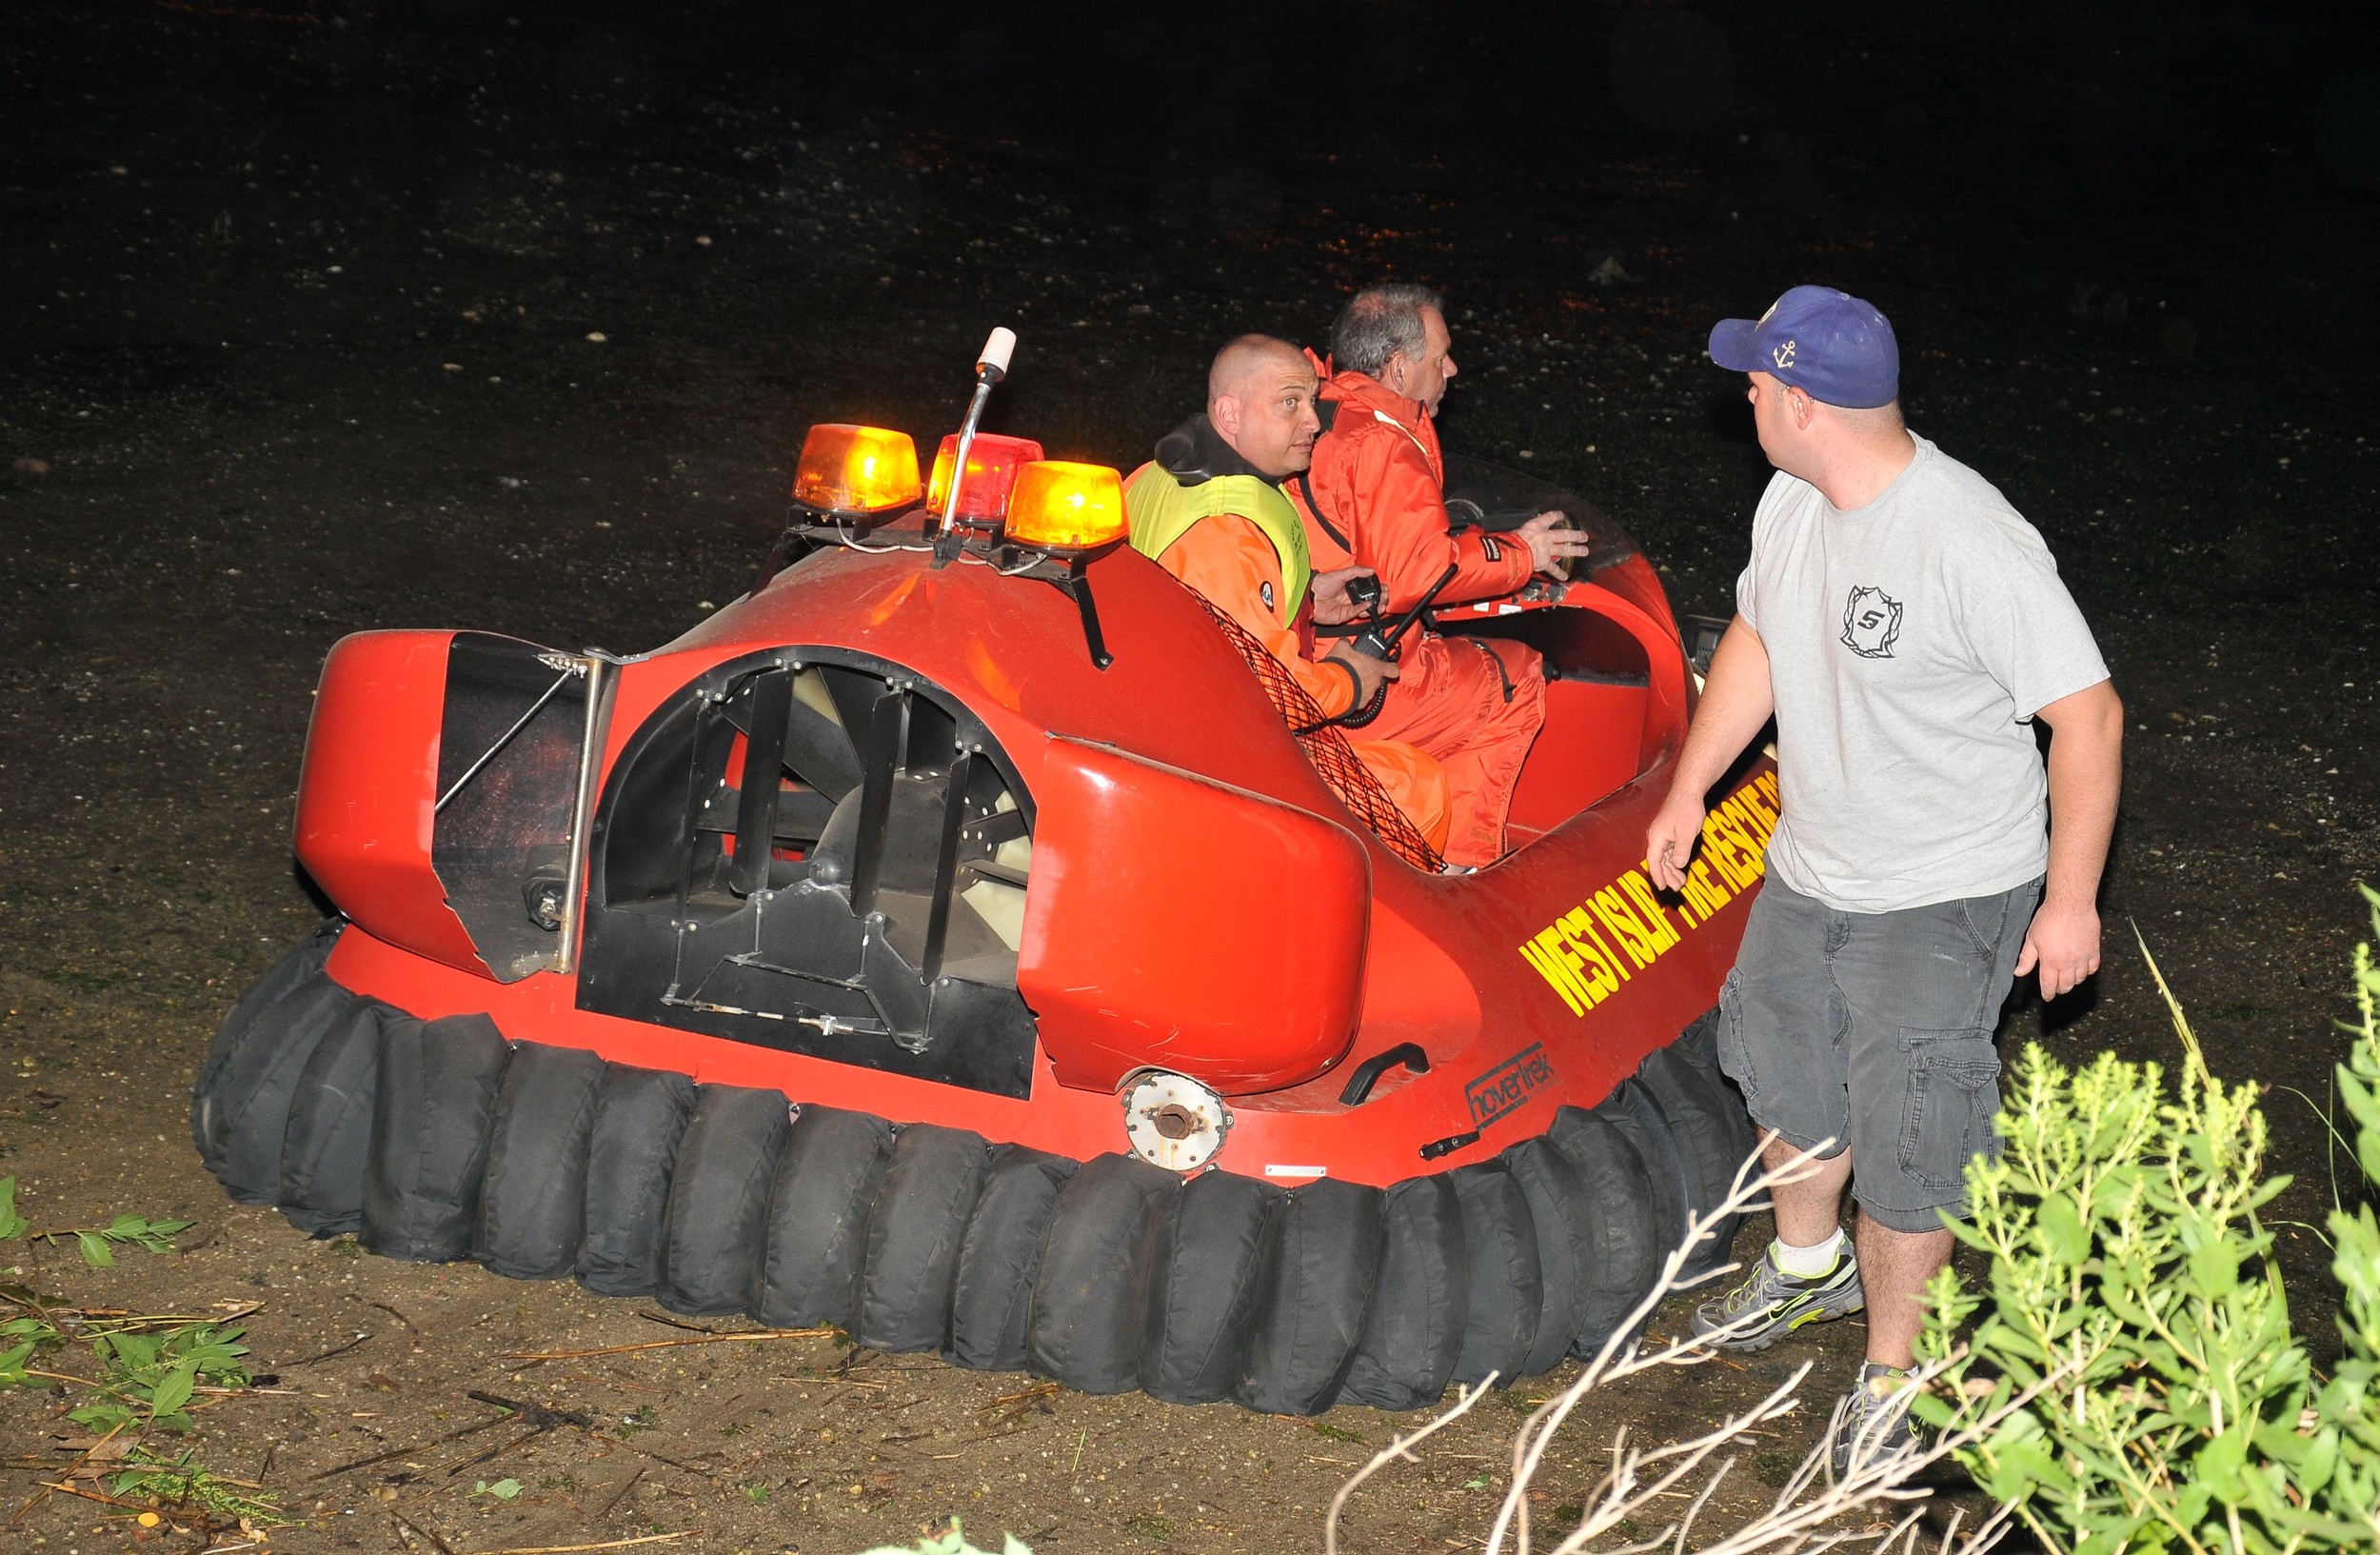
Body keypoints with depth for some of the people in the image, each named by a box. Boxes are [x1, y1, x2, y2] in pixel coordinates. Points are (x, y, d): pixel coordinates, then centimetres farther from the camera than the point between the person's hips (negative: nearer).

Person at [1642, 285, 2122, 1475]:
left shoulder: (1974, 547, -29)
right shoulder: (1792, 503, -5)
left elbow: (2089, 715, -23)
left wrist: (2071, 899, -19)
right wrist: (1687, 792, 18)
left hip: (1944, 898, -8)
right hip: (1808, 872, 8)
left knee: (1903, 1148, 0)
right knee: (1787, 1073, 24)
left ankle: (1892, 1371, 22)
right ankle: (1808, 1265, 52)